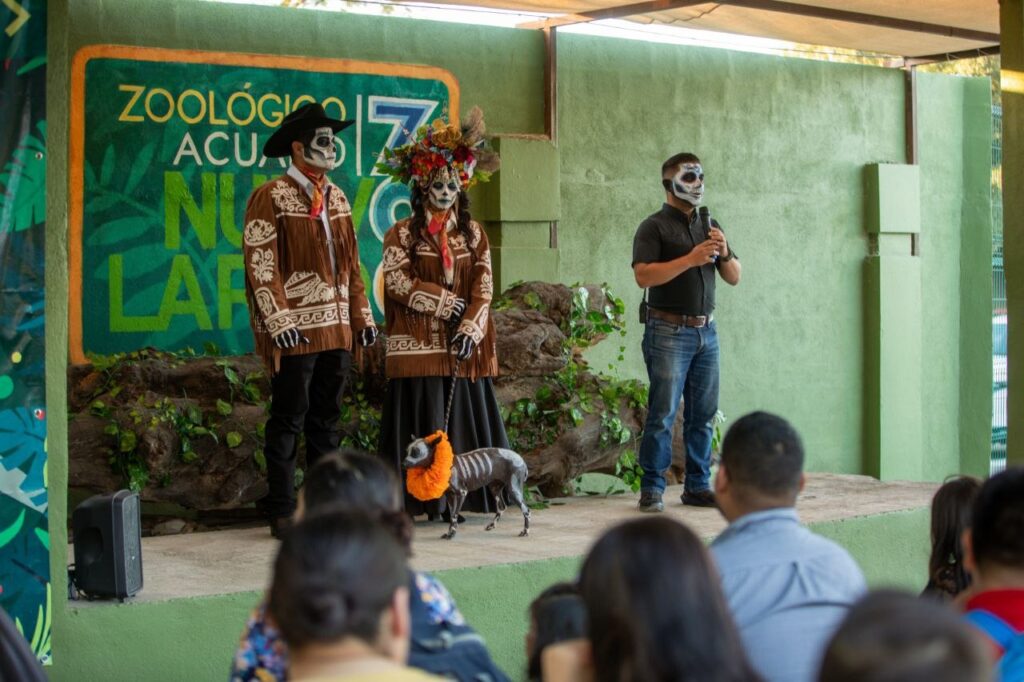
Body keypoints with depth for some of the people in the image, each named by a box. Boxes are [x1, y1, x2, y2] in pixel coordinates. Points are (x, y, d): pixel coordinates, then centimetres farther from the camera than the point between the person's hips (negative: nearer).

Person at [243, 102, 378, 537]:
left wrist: (362, 314, 12)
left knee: (326, 419, 11)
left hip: (337, 329, 7)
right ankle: (281, 512, 3)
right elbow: (260, 264, -11)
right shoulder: (271, 198, -5)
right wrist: (278, 319, -19)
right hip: (295, 331, -7)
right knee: (288, 420, -3)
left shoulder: (336, 198, 16)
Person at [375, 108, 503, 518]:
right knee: (425, 425, -4)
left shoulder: (473, 234, 12)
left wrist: (471, 326, -10)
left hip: (463, 346, 3)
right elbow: (397, 282, -6)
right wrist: (442, 303, -12)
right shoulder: (402, 234, 4)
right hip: (418, 345, -3)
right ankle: (425, 500, -2)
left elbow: (484, 285, 4)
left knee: (464, 419, 1)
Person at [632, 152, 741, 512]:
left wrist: (724, 254, -3)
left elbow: (734, 278, 18)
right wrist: (690, 259, -19)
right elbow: (643, 275, -16)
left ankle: (698, 486, 14)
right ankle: (652, 489, -3)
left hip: (705, 330, 6)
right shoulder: (655, 227, -2)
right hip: (669, 331, -6)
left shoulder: (709, 225, 17)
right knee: (662, 413, -7)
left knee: (703, 414, 7)